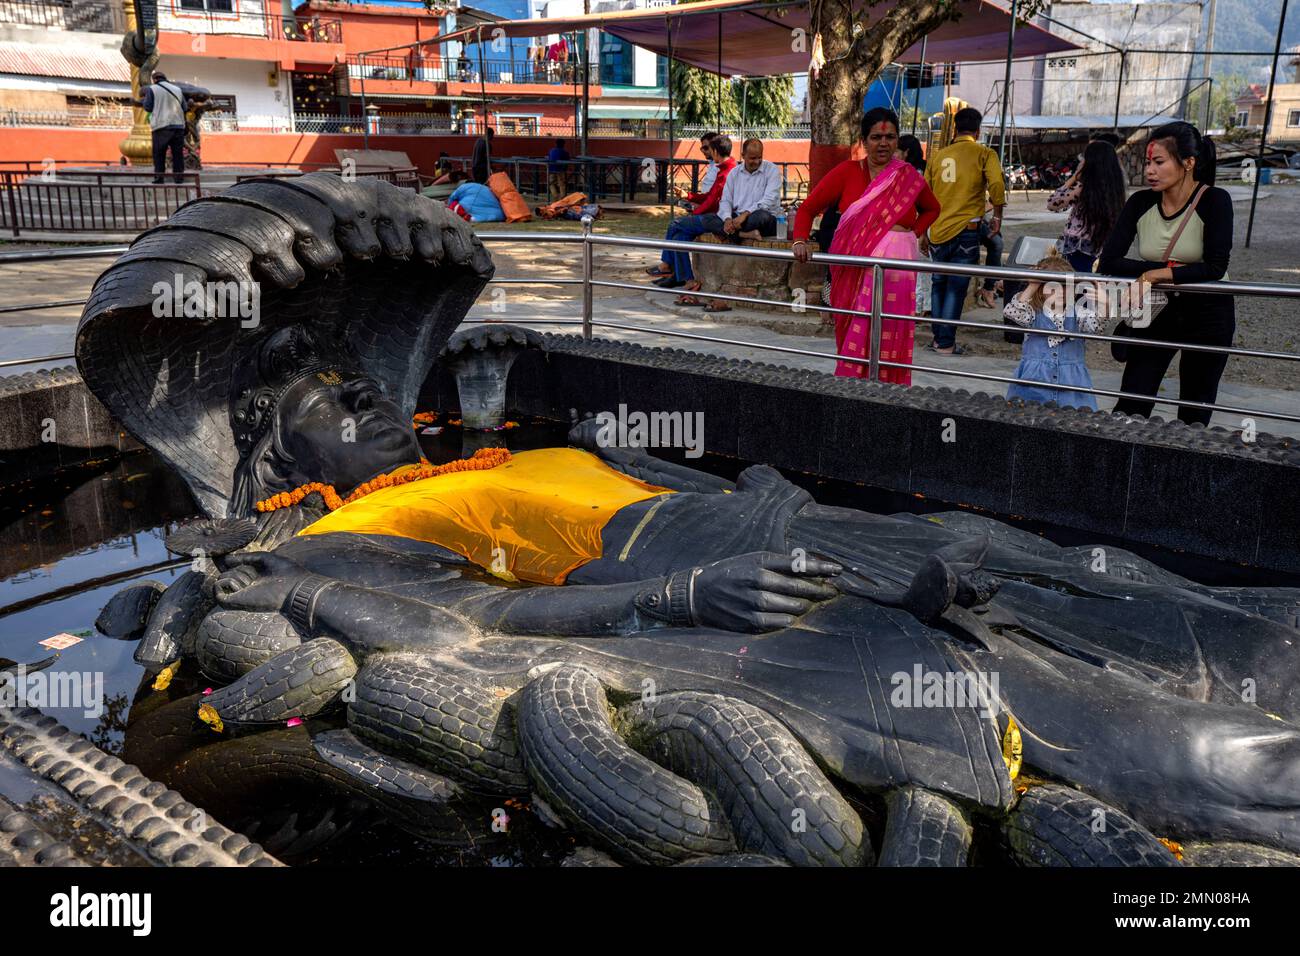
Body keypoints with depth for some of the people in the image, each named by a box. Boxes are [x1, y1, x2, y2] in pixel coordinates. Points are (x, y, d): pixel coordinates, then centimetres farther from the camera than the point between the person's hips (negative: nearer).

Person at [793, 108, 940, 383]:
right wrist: (800, 240, -13)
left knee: (888, 340, -4)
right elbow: (809, 207, 4)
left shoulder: (909, 177, 9)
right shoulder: (847, 172, 4)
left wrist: (913, 233, 9)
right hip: (854, 270, 0)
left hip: (895, 270, 0)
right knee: (852, 337, 3)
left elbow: (932, 209, 27)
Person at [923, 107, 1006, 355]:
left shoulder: (937, 156, 11)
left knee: (939, 284, 16)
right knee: (956, 288, 1)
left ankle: (938, 338, 18)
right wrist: (997, 217, -3)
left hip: (937, 232, 4)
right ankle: (946, 343, 0)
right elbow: (996, 184, -17)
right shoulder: (985, 154, 0)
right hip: (965, 231, -3)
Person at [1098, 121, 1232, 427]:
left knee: (1194, 413, 11)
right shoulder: (1141, 203, -9)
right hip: (1157, 311, 2)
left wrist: (1156, 273, -23)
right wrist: (1175, 269, -21)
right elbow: (1109, 261, -16)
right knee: (1129, 407, -1)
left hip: (1207, 314, -2)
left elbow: (1215, 268, -23)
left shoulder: (1214, 201, -16)